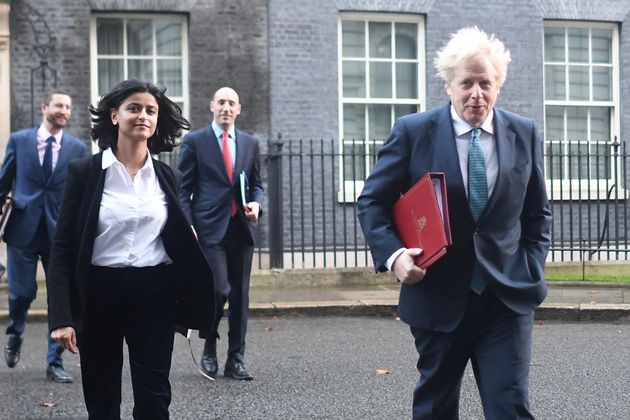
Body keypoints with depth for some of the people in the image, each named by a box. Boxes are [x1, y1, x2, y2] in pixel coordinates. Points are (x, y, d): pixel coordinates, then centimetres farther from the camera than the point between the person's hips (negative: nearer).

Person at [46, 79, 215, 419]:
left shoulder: (168, 177, 7)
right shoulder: (83, 172, -3)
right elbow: (63, 247, -5)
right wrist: (61, 315, -12)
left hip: (154, 295, 2)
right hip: (99, 296, -1)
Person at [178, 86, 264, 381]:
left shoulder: (250, 144, 13)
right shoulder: (195, 141, 2)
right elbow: (183, 189, 1)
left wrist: (256, 203, -3)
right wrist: (187, 226, -9)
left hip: (242, 227, 4)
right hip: (210, 228, -4)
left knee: (240, 294, 6)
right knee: (219, 289, -14)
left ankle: (235, 360, 15)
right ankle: (209, 349, 12)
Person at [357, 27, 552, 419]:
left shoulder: (525, 134, 3)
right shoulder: (413, 131, -5)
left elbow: (538, 213, 12)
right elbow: (372, 202, 0)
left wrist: (532, 269, 1)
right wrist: (393, 254, -16)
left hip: (508, 297, 1)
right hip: (438, 295, -1)